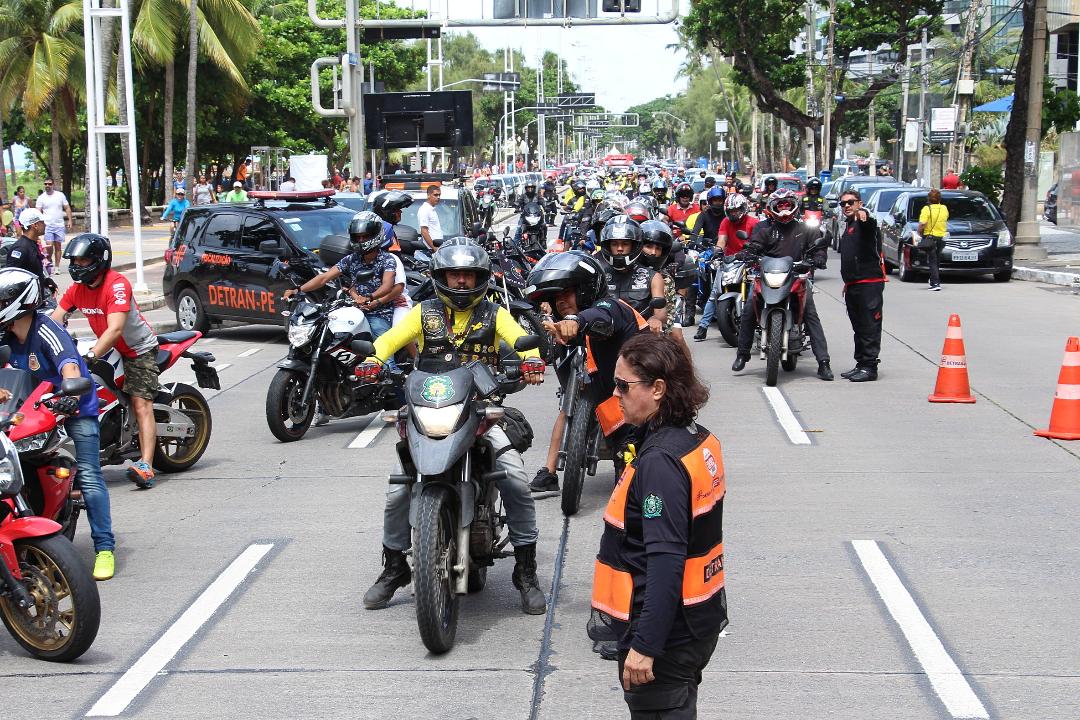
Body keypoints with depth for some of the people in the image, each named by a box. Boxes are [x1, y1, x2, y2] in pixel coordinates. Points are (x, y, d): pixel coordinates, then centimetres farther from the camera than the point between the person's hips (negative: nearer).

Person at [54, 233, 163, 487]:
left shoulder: (117, 284, -24)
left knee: (141, 405, -18)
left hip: (139, 349, -8)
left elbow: (115, 329, -34)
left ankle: (145, 467, -28)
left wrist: (90, 356, -44)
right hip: (109, 349, 8)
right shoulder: (77, 289, -1)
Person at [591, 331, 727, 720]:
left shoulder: (660, 461, -23)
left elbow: (666, 560, -27)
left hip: (665, 628, -9)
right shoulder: (701, 440, 4)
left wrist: (645, 645, -26)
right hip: (699, 617, 9)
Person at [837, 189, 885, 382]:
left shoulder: (864, 223, -7)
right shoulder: (849, 227, 23)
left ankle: (869, 367, -8)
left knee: (870, 327, -8)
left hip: (869, 283, -10)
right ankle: (861, 364, 21)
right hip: (853, 285, 10)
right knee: (858, 328, 14)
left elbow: (871, 224, -34)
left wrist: (864, 215, -56)